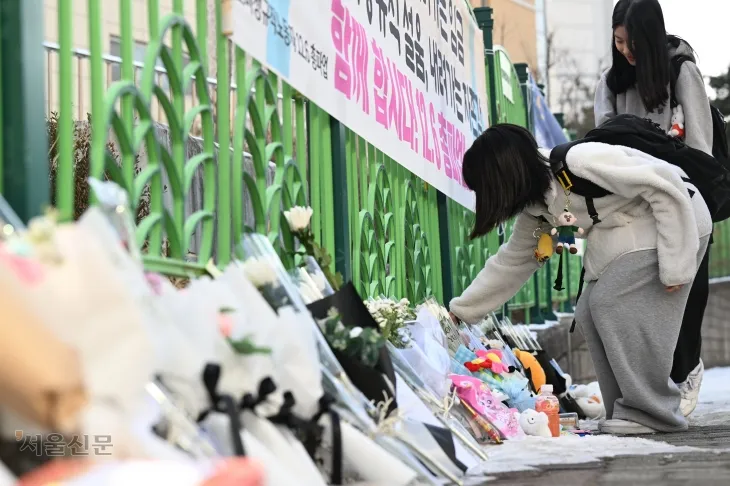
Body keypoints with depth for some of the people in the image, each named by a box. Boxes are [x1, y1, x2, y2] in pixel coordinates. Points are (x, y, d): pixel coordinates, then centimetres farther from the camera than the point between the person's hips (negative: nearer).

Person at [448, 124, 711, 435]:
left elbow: (666, 187, -27)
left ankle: (651, 413, -12)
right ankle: (627, 411, 4)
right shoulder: (535, 208, 1)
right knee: (590, 313, -1)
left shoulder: (579, 162, -27)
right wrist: (460, 311, 12)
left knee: (610, 301, -18)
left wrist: (675, 263, -25)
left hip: (672, 220, -9)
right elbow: (511, 262, 14)